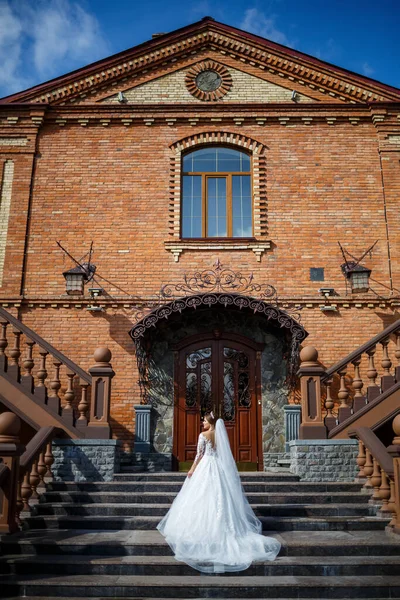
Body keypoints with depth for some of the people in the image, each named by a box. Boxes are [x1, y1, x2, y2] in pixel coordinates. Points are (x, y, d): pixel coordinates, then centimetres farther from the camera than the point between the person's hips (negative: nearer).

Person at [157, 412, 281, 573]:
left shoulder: (203, 435, -11)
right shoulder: (220, 434, 5)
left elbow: (199, 454, -11)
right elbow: (223, 453, 9)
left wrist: (192, 469, -3)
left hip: (206, 467, -5)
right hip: (219, 467, 5)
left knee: (204, 497, 3)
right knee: (220, 496, 11)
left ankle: (204, 527, 7)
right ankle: (223, 525, 13)